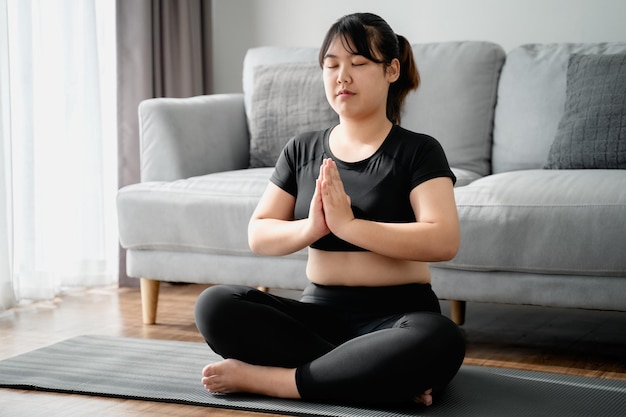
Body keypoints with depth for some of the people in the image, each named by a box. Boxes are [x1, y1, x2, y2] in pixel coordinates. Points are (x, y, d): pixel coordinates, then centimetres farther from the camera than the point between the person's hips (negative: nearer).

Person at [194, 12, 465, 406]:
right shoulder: (303, 149, 11)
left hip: (397, 315, -4)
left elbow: (444, 241, -17)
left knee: (441, 342, -39)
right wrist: (309, 228, -16)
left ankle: (265, 378, -25)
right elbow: (259, 235, 5)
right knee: (216, 305, -21)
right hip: (320, 312, 4)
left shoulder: (418, 151, -2)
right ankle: (386, 378, -23)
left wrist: (347, 224, -21)